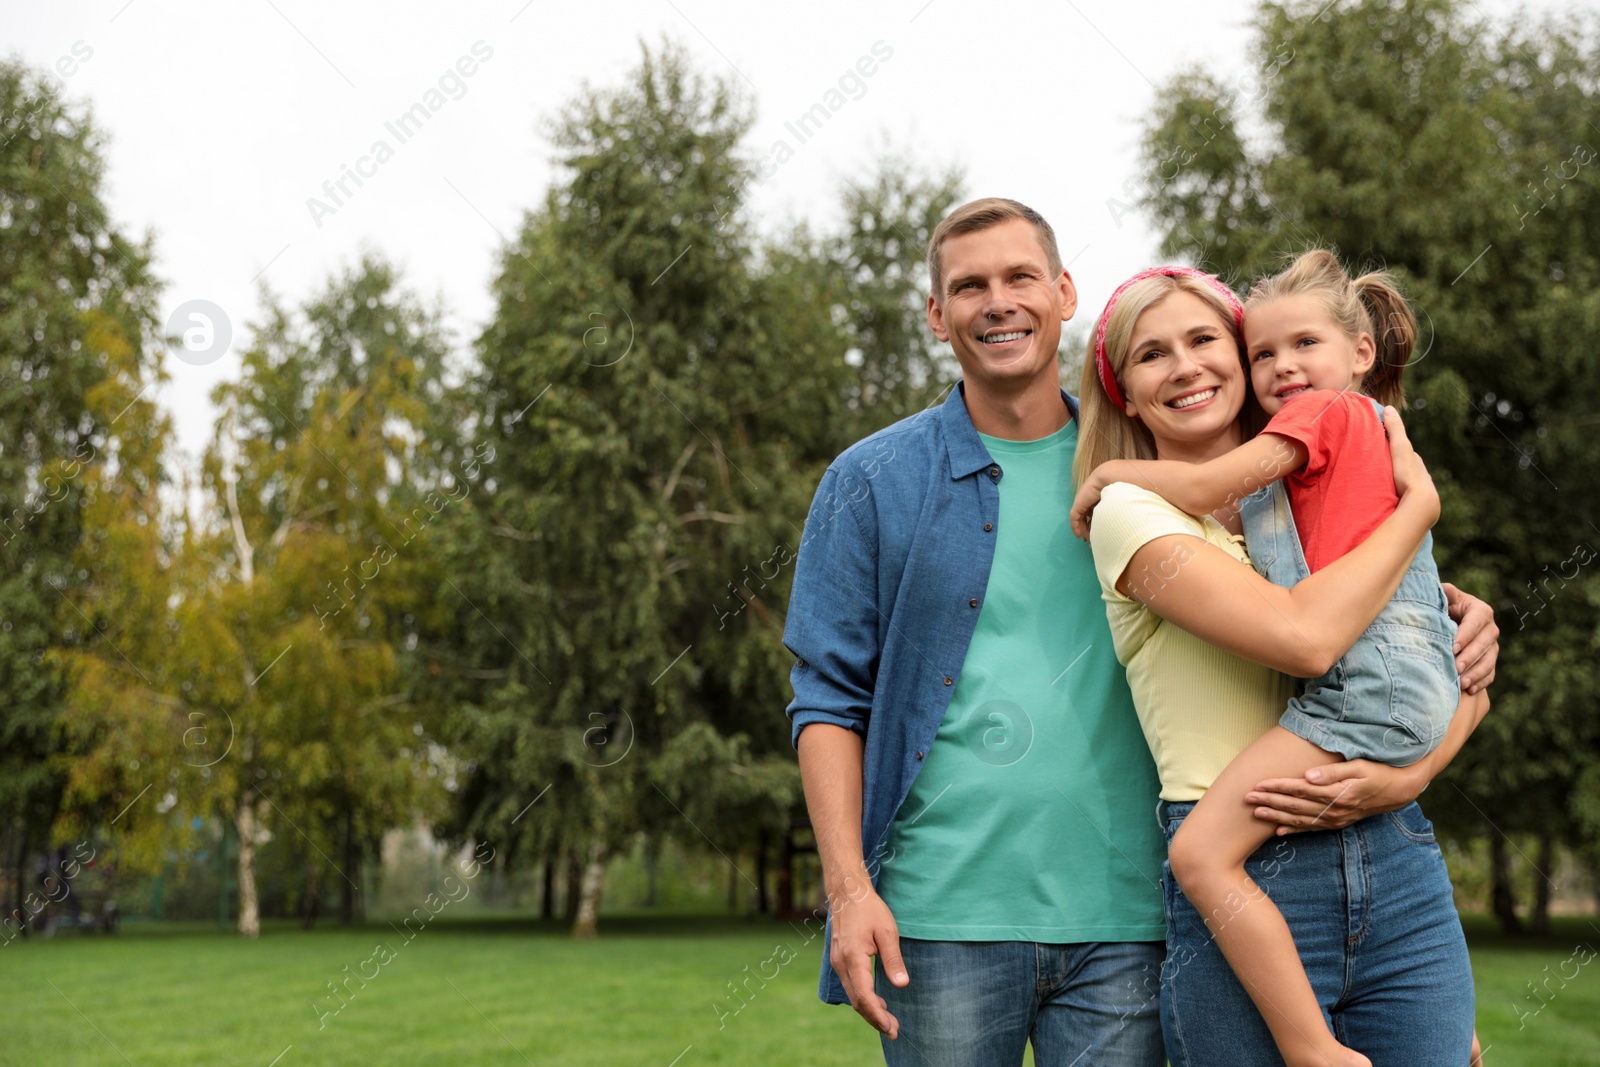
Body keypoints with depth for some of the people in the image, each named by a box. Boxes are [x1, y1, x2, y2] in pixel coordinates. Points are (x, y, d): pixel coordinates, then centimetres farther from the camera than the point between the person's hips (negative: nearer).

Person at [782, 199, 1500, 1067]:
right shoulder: (872, 481, 5)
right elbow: (828, 695, 3)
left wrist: (1449, 607, 0)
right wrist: (847, 885, -8)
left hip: (1121, 917, 2)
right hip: (942, 916, -1)